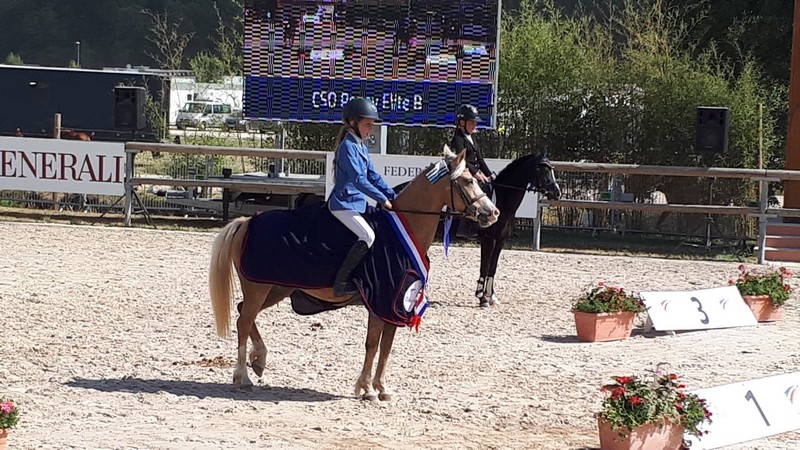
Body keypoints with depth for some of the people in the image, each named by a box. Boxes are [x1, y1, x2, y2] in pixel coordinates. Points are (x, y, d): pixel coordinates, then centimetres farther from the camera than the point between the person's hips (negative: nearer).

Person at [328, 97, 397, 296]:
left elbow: (373, 176, 15)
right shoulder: (348, 147, -14)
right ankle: (341, 282, -24)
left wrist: (394, 197, 5)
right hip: (344, 203, -10)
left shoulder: (361, 147, 15)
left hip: (357, 203, 10)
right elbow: (358, 180, -22)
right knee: (368, 235, -26)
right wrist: (382, 199, -21)